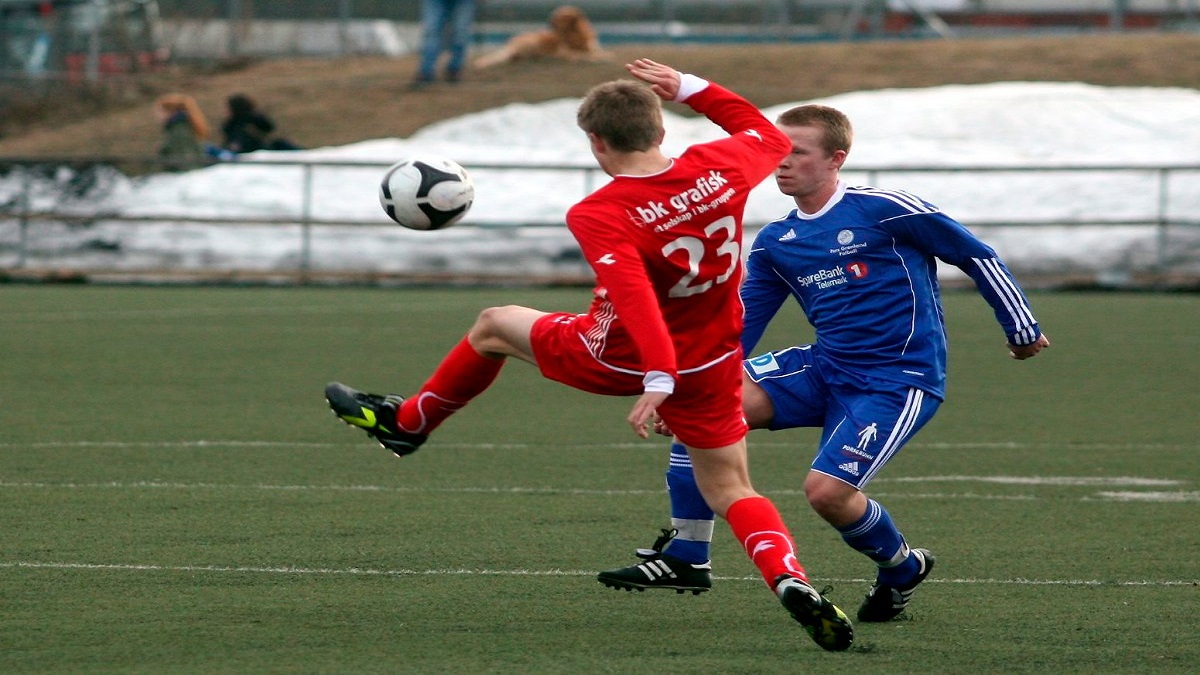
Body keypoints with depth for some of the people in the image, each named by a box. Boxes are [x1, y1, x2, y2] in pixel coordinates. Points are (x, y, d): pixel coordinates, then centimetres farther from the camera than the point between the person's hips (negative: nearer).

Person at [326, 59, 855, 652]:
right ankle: (788, 578, -20)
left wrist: (658, 378, -45)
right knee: (732, 492, 11)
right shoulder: (719, 167, -11)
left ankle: (408, 422, 44)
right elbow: (771, 138, 12)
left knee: (494, 325, 21)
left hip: (621, 359, -3)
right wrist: (692, 89, 12)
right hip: (713, 364, 3)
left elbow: (633, 292, -37)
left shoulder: (599, 216, -24)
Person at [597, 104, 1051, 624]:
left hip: (899, 381, -6)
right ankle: (685, 557, -7)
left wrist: (1022, 330, 5)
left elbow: (977, 256, -2)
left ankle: (902, 568, 9)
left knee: (826, 489, -24)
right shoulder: (774, 243, 9)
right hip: (825, 367, 6)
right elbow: (737, 331, 11)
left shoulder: (883, 210, -10)